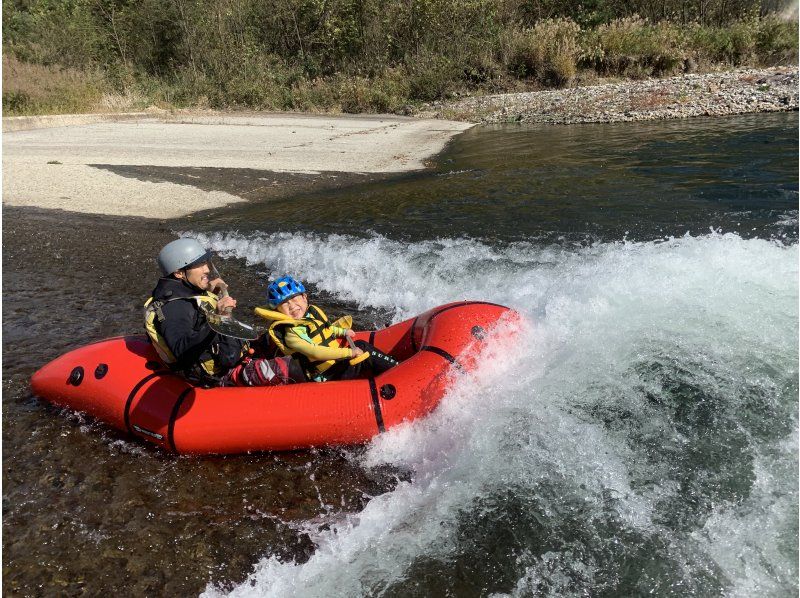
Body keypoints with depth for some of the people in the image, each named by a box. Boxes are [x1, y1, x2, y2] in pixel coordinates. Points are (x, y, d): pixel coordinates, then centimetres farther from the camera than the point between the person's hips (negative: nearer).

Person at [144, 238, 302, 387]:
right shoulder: (172, 307, -19)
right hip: (219, 377, -11)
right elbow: (183, 352, -33)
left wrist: (211, 292, 18)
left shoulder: (191, 292, 12)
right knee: (284, 367, -27)